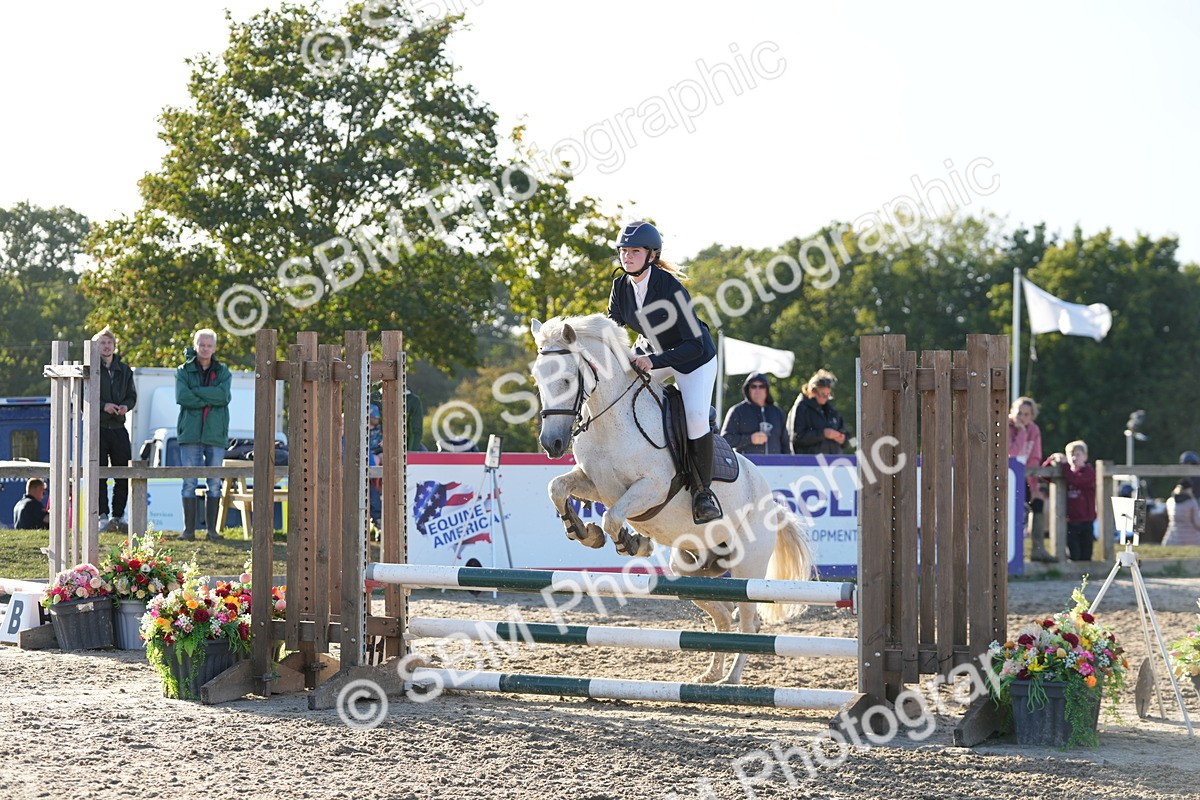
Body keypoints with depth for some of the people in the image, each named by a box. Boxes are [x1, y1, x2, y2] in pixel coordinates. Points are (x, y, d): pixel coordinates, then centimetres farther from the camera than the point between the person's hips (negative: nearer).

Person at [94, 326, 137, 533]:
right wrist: (103, 406, -16)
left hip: (118, 427, 4)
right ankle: (103, 517, -1)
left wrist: (126, 406, -6)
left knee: (124, 475, 3)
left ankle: (118, 516, 12)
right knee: (99, 475, -3)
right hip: (97, 428, -4)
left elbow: (132, 395, 17)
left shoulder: (124, 369, 14)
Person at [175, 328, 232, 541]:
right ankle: (189, 529, 0)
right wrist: (211, 399, -10)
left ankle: (212, 529, 5)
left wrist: (196, 392, -11)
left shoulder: (223, 372, 11)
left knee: (214, 482, 1)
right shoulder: (183, 371, 8)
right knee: (189, 482, -3)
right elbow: (182, 397, -10)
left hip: (215, 434, 1)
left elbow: (224, 395, -9)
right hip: (190, 433, -1)